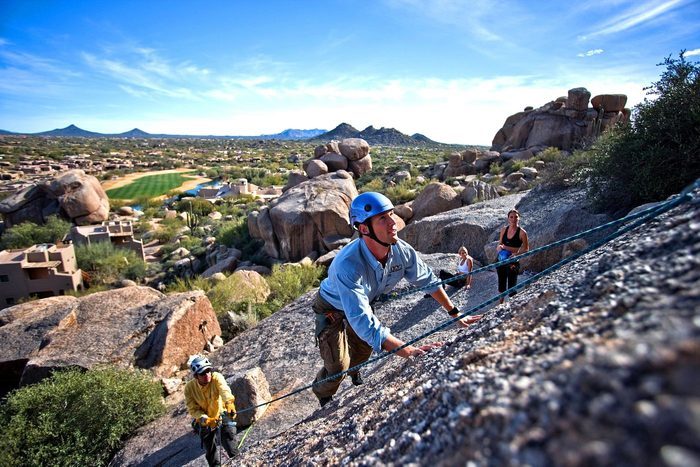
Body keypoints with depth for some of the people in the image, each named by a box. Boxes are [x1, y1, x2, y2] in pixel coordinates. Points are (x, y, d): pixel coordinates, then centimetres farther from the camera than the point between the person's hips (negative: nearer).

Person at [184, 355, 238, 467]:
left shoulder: (216, 377, -26)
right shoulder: (189, 388, -19)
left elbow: (224, 390, -45)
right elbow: (193, 409, -17)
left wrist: (230, 403, -66)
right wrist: (205, 420, -35)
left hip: (223, 416, -2)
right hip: (205, 422, 2)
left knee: (230, 446, -11)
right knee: (210, 452, 14)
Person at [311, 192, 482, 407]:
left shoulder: (401, 250, -27)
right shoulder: (348, 265, -46)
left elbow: (428, 280, -8)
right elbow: (363, 322, -48)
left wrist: (455, 314, -5)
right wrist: (410, 352, -54)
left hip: (363, 303, 5)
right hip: (332, 310, -5)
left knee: (364, 350, 20)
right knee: (339, 367, -4)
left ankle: (354, 372, 56)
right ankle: (323, 395, 30)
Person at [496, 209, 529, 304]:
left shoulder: (522, 232, -11)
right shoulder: (504, 230, 2)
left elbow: (526, 249, -6)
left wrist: (516, 254, -21)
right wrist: (499, 248, -10)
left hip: (513, 262, -5)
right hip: (501, 261, 5)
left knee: (511, 287, 1)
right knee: (501, 284, 19)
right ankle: (501, 303, 37)